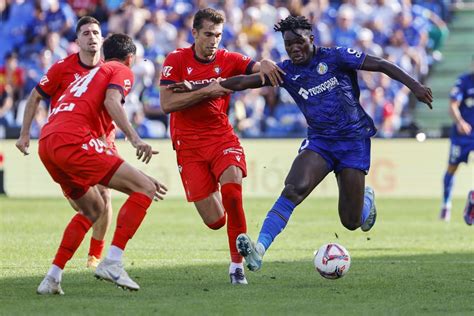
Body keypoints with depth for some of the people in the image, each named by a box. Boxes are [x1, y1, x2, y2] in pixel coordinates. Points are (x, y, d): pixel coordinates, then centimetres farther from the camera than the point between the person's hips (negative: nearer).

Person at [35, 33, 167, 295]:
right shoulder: (122, 71, 11)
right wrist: (135, 139, -22)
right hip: (73, 140, -9)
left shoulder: (90, 74, 36)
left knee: (94, 209, 25)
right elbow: (111, 101, -11)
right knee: (145, 189, -6)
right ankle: (112, 262, -17)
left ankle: (53, 277, 16)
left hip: (47, 145, 9)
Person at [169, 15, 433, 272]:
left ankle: (367, 197, 36)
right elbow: (242, 82, -2)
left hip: (354, 140, -2)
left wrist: (414, 85, -17)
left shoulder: (336, 57, -7)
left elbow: (382, 65, -7)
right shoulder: (287, 71, 1)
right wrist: (196, 88, -8)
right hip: (319, 141, 2)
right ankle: (260, 249, -36)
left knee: (351, 223, -2)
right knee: (294, 189, -28)